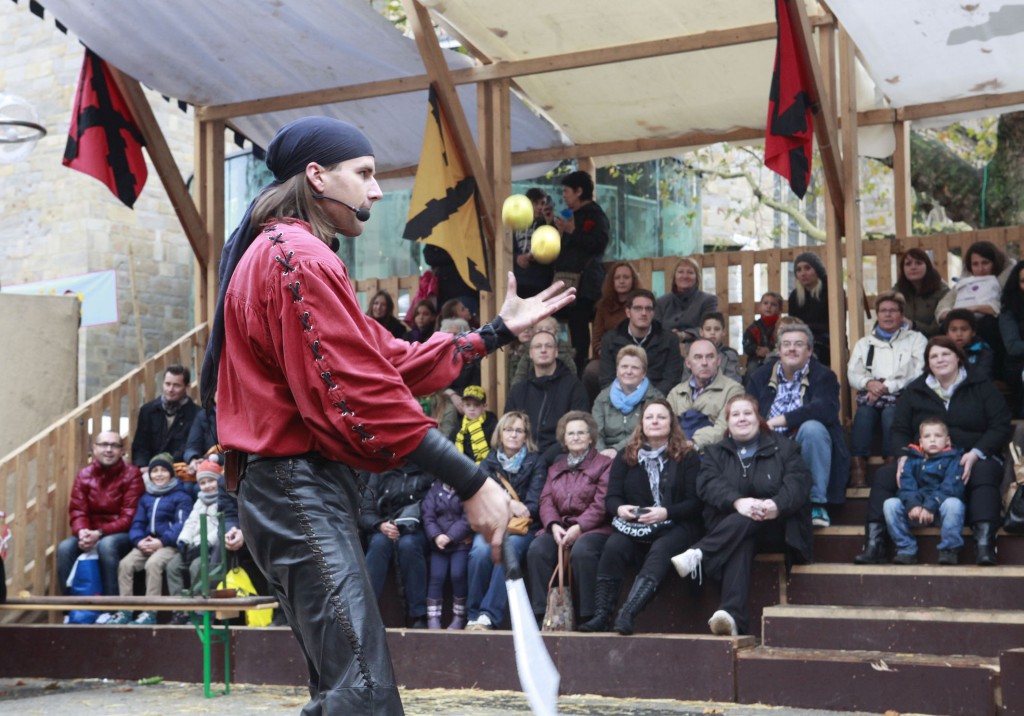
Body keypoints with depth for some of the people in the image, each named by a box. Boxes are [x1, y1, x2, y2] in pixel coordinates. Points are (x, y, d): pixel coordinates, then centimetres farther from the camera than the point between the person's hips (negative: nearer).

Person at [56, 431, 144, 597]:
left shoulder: (132, 475, -8)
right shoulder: (84, 475, 5)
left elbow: (129, 517, -14)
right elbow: (77, 511, 0)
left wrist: (99, 533, -24)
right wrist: (82, 532, -23)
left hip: (121, 535, -4)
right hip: (90, 534, 4)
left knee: (106, 545, -36)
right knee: (65, 548, -24)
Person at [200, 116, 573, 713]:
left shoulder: (281, 254, 22)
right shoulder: (299, 257, -12)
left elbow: (390, 360, 19)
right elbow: (360, 395, -19)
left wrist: (499, 331, 18)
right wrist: (471, 482, -18)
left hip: (291, 490, 11)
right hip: (304, 488, -11)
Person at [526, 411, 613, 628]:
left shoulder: (604, 464, 5)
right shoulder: (556, 467, 23)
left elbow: (601, 504, -7)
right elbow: (546, 500, 11)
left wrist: (579, 528, -18)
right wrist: (553, 525, -9)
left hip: (594, 528, -5)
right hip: (559, 527, 5)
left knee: (582, 551, -37)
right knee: (537, 549, -26)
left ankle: (589, 616, -27)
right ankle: (541, 613, -23)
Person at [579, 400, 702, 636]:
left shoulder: (687, 457, 7)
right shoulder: (625, 457, 15)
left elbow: (695, 502, -3)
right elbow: (611, 497, 8)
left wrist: (666, 512, -20)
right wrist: (620, 509, -17)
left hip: (675, 527, -2)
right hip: (633, 527, 3)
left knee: (659, 550, -35)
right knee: (614, 545, -30)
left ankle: (627, 614, -49)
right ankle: (601, 615, -35)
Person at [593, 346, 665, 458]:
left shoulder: (655, 397, 5)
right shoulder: (603, 397, 16)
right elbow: (596, 433, 5)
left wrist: (616, 450, -22)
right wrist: (602, 452, -17)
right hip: (607, 458, 2)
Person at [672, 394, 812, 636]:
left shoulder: (783, 447, 12)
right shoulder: (715, 453, 16)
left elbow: (798, 481, -6)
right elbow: (708, 484, -5)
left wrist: (777, 505, -29)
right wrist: (737, 502, -28)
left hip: (776, 527, 1)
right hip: (731, 527, -1)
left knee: (745, 522, -34)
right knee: (740, 546, -37)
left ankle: (698, 556, -39)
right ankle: (733, 617, -55)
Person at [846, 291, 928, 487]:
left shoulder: (915, 339, 17)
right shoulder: (864, 343, 28)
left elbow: (919, 375, 1)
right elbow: (853, 374, 14)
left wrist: (887, 386, -11)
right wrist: (869, 383, -10)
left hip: (902, 396, -2)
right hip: (871, 396, 2)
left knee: (890, 413, -36)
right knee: (864, 413, -33)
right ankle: (858, 474, -41)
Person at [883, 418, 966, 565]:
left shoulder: (953, 459, 3)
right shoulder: (912, 460, 14)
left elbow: (950, 488, -11)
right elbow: (906, 485, -2)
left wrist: (930, 507, -25)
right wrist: (913, 504, -23)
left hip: (940, 509, -3)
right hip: (916, 509, 3)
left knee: (953, 503, -35)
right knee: (890, 504, -17)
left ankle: (949, 550, -19)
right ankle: (906, 550, -13)